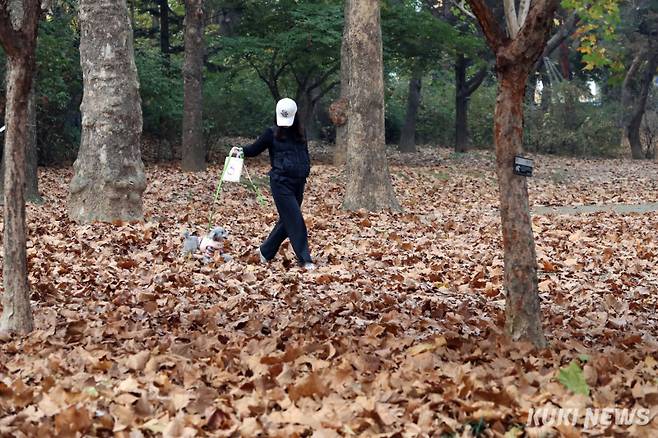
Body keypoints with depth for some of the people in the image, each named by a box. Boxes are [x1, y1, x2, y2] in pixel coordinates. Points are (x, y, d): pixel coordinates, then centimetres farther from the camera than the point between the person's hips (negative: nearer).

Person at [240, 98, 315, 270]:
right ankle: (305, 259, -8)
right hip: (281, 182, -6)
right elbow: (255, 149, 2)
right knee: (295, 220, -10)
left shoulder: (300, 133, 10)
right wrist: (241, 151, -16)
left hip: (298, 182, 6)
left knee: (287, 220, 11)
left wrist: (306, 171, 9)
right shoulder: (272, 133, -2)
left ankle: (265, 251, 26)